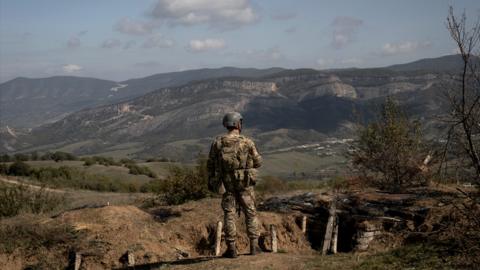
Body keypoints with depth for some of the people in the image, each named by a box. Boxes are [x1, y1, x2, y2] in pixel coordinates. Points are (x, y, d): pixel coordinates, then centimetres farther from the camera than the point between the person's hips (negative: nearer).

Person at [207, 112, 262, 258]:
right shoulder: (247, 142, -10)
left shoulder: (217, 142, -5)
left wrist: (210, 181, 11)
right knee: (250, 213, 11)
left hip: (228, 183, 1)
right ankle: (254, 245, 11)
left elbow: (211, 164, 0)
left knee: (229, 214, 7)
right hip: (245, 183, -1)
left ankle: (231, 248, 5)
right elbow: (258, 162, -1)